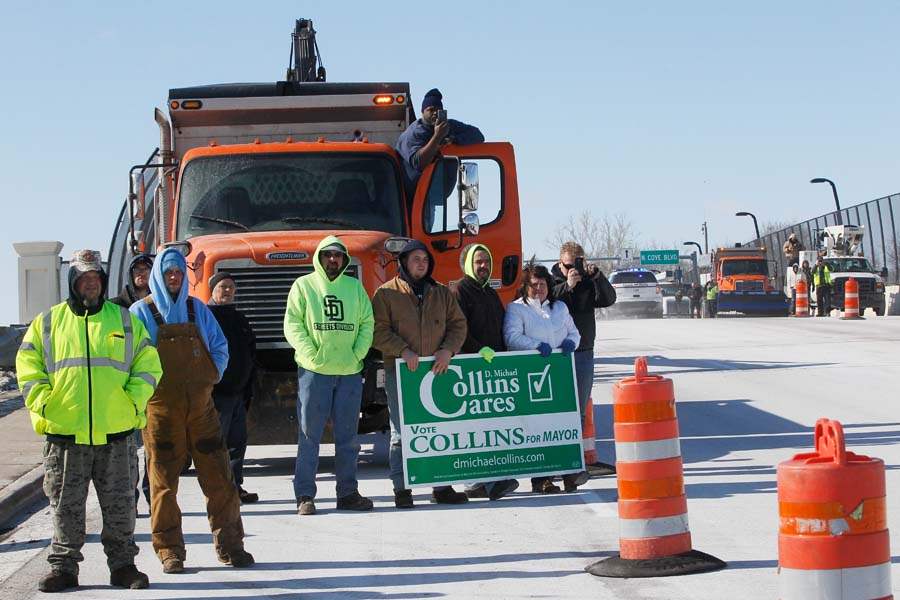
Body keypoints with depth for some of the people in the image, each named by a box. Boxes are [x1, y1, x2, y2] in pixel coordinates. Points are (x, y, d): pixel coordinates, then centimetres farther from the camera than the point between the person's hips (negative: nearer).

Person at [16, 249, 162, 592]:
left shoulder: (125, 320, 9)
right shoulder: (48, 322, 8)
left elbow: (148, 364, 8)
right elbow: (28, 366, 8)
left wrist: (134, 400, -5)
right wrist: (42, 402, -6)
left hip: (116, 432, 0)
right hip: (64, 432, 0)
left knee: (120, 504, 5)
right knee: (66, 504, 3)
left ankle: (122, 565, 15)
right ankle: (63, 567, 12)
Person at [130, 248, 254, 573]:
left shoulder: (197, 309, 12)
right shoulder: (142, 312, 0)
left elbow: (219, 346, 15)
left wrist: (213, 375, 3)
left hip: (200, 406, 3)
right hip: (161, 409, -3)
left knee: (218, 477, 2)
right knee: (164, 482, 0)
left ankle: (229, 545, 10)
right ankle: (170, 552, 7)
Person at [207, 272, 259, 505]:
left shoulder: (239, 319, 18)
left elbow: (250, 356, 23)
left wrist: (248, 389, 17)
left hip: (238, 392, 8)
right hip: (216, 392, -8)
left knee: (238, 442, 10)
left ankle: (235, 487, 17)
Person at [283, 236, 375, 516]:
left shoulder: (355, 286, 13)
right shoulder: (304, 285, 3)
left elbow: (367, 323, 11)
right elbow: (292, 325, -3)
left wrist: (358, 353, -3)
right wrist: (310, 354, -12)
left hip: (350, 372, 3)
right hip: (314, 372, -3)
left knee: (348, 436, 8)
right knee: (309, 435, -2)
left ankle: (348, 492, 15)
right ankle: (305, 496, 0)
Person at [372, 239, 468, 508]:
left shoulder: (442, 293, 14)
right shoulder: (386, 293, 1)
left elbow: (458, 324, 12)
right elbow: (379, 330, -6)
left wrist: (448, 350, -6)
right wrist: (403, 351, -18)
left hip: (437, 370, 4)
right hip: (401, 372, -4)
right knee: (401, 432, -1)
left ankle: (442, 487, 13)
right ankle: (402, 489, 4)